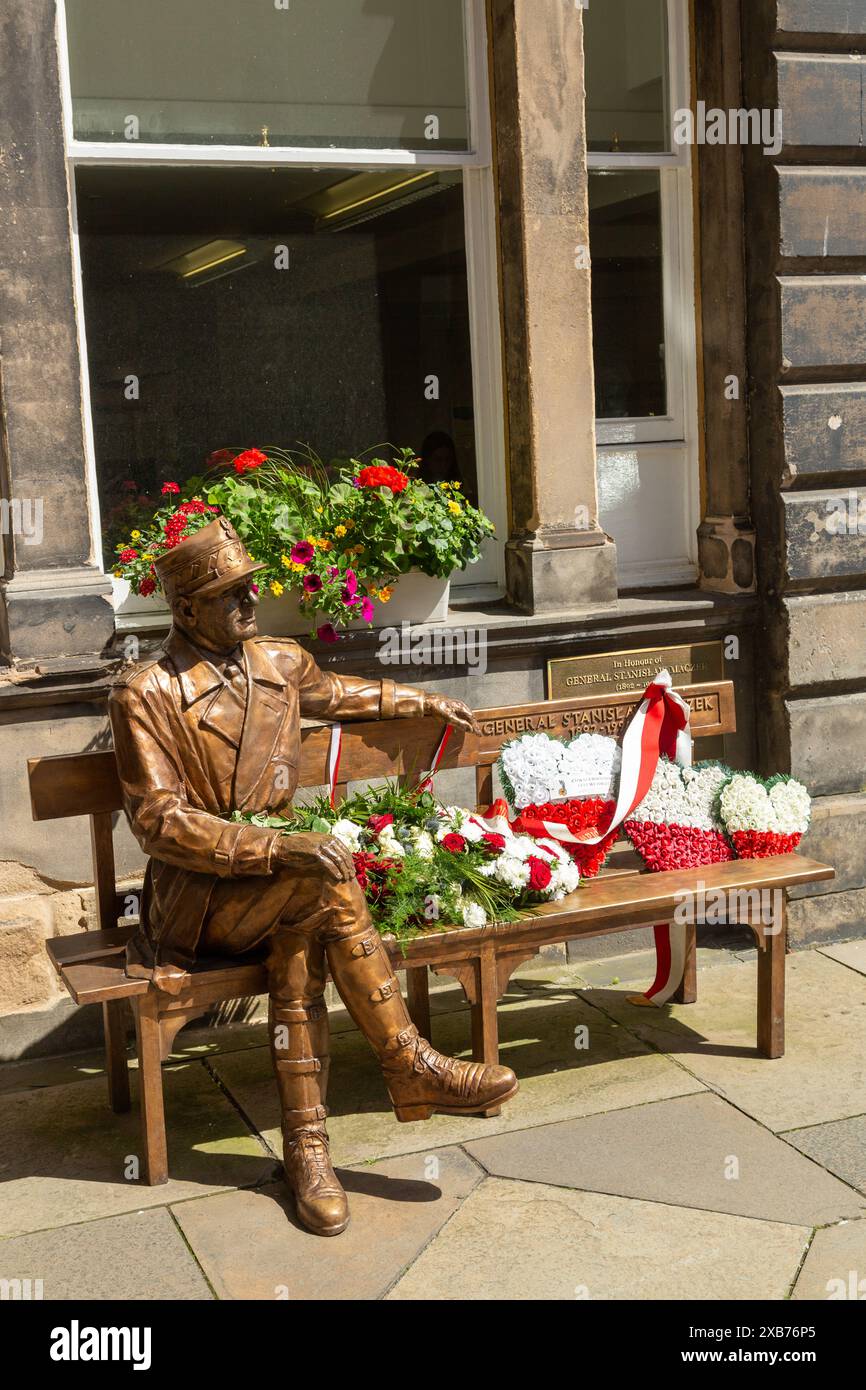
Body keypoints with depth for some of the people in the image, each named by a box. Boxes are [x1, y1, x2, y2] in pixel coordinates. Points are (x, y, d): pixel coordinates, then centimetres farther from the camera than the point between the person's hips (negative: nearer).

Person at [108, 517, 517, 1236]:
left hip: (275, 880, 5)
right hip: (196, 898, -5)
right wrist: (282, 849, -29)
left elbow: (334, 692, 32)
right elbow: (160, 823, -19)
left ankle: (307, 1139, -24)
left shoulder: (279, 661, 8)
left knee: (299, 937, -29)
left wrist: (424, 701, 38)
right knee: (326, 881, -30)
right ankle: (410, 1065, -22)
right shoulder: (145, 696, -12)